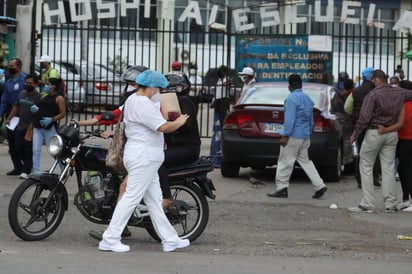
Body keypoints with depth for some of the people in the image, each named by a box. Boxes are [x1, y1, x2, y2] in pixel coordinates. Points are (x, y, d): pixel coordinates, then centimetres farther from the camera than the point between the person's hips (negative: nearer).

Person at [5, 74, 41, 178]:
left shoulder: (38, 97, -9)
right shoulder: (22, 94, 13)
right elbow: (16, 107, 24)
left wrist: (33, 124, -20)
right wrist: (9, 118, 18)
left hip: (30, 128, -7)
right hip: (19, 127, 7)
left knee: (28, 150, -4)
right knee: (18, 149, 6)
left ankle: (26, 171, -3)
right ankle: (21, 168, 20)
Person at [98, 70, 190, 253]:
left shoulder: (132, 100, 15)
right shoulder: (143, 104, -18)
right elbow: (164, 127, -23)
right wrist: (179, 122, -7)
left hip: (144, 157, 11)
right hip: (143, 157, -11)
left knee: (154, 199, 12)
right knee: (131, 197, -8)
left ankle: (169, 239, 16)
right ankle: (109, 240, -6)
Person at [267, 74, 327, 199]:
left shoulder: (292, 98, -13)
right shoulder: (307, 98, 14)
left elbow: (290, 119, -19)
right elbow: (311, 120, 20)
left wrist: (285, 135, -18)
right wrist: (308, 135, 26)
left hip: (294, 135, -9)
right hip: (305, 135, 9)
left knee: (285, 161, -2)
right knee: (305, 160, 13)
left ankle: (281, 189, 0)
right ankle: (319, 185, 6)